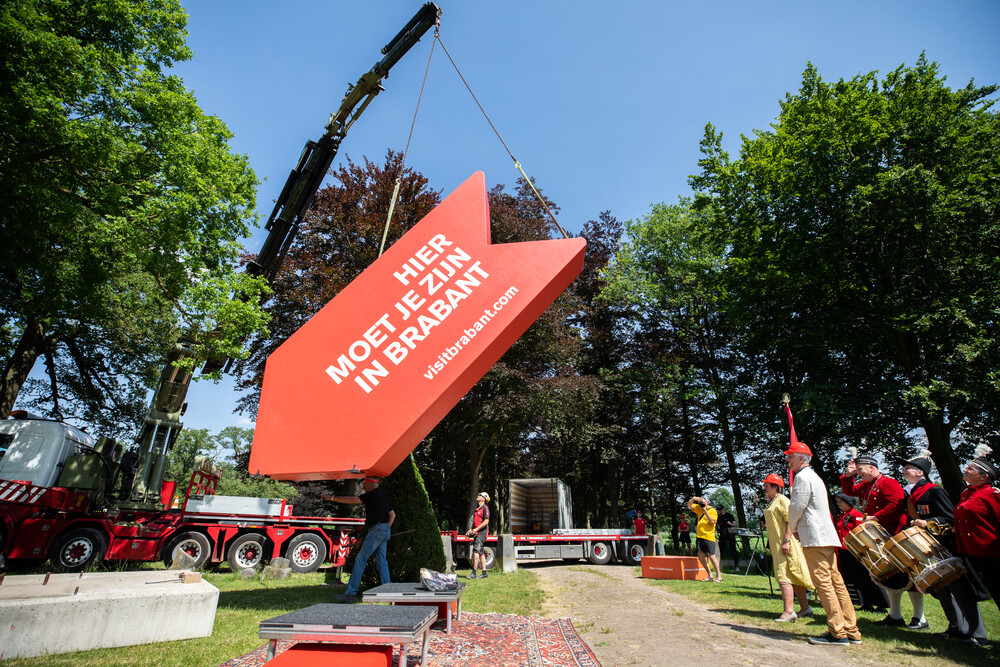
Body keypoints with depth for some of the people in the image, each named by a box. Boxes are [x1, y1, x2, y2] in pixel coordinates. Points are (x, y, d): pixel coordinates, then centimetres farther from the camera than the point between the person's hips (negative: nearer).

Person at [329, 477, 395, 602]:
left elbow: (352, 499, -15)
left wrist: (332, 498, -9)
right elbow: (392, 514, 24)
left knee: (360, 560, -7)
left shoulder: (373, 495, -9)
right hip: (385, 531, 10)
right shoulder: (383, 495, 19)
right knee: (381, 561, 11)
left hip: (377, 529, -10)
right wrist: (387, 528, 18)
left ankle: (350, 592, -8)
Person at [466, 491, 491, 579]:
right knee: (480, 553, 9)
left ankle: (474, 573, -12)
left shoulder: (485, 508, -8)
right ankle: (484, 572, 14)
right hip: (477, 533, 9)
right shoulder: (477, 509, 19)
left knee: (476, 551, -13)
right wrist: (471, 529, 10)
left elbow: (486, 521, -17)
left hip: (482, 532, -9)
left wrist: (476, 529, -19)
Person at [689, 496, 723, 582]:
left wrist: (705, 511, -17)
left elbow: (712, 521, -16)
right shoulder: (698, 508, 14)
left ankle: (719, 576, 1)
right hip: (699, 536, 6)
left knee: (711, 556, -8)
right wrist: (693, 499, -5)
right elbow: (689, 505, 13)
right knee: (700, 555, 3)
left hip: (708, 536, -6)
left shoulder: (712, 510, -3)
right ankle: (710, 575, 14)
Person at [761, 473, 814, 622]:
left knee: (783, 576, -14)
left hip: (785, 545, -10)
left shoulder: (782, 500, -11)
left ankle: (789, 611, -15)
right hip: (776, 545, 10)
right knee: (793, 577, 14)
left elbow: (790, 520, -19)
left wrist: (786, 541, -26)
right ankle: (805, 607, 21)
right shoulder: (771, 502, 18)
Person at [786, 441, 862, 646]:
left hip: (815, 537, -10)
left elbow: (796, 507, -14)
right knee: (835, 582, 11)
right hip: (826, 536, 10)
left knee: (823, 583, -8)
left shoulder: (802, 477, -11)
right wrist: (797, 528, 17)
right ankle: (851, 631, 16)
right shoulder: (813, 476, 22)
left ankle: (838, 633, -6)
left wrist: (792, 529, 2)